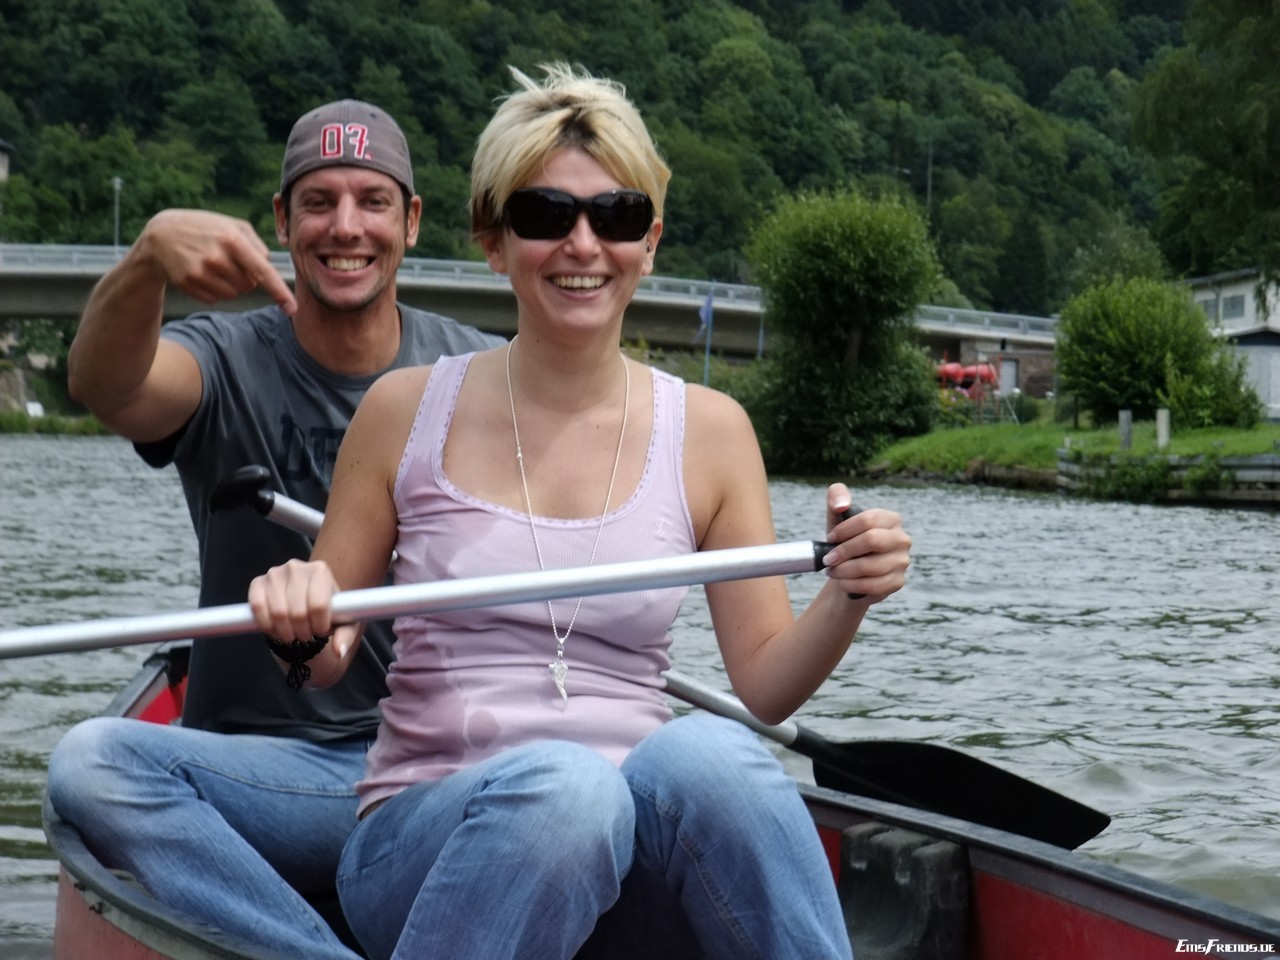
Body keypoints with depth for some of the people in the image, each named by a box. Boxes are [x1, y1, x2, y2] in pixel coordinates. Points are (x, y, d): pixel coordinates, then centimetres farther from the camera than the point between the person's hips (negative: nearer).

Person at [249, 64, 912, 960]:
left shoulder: (710, 431, 5)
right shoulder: (408, 410, 2)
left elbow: (765, 685, 7)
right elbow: (324, 663, 9)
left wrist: (846, 599, -12)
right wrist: (297, 619, -14)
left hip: (633, 852, 1)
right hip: (425, 840, 0)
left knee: (706, 751, -35)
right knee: (561, 782, -36)